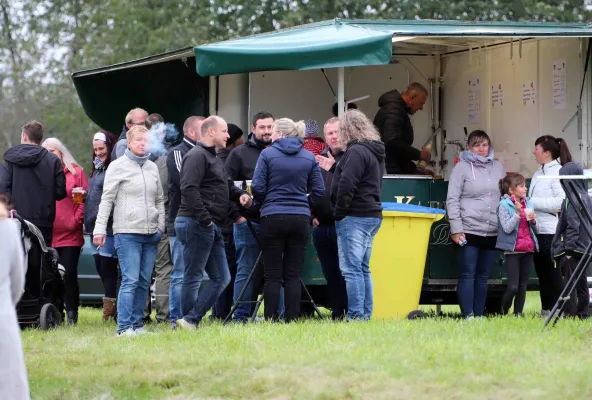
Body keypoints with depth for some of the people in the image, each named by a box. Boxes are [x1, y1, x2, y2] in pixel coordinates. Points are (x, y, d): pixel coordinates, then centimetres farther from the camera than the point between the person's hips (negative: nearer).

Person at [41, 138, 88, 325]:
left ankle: (72, 313, 1)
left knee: (69, 274, -6)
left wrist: (77, 219, -7)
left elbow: (85, 198, 3)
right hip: (48, 235, 2)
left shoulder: (76, 172, 6)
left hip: (71, 234, -2)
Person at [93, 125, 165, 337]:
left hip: (150, 233, 6)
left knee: (144, 281, 5)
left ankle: (137, 323, 11)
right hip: (127, 232, -6)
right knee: (130, 281, -12)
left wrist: (161, 226, 10)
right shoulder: (118, 166, 0)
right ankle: (124, 327, -12)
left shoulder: (152, 167, 15)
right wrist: (100, 229, -6)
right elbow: (107, 200, -1)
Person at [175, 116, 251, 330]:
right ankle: (189, 321, -3)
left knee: (221, 278, 7)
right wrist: (204, 219, -23)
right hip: (196, 224, -11)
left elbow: (226, 185, 30)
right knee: (193, 278, -6)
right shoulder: (197, 156, -10)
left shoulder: (212, 158, 23)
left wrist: (240, 194, 8)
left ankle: (190, 322, 3)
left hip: (211, 228, 11)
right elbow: (189, 189, -22)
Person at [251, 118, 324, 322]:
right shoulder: (309, 158, 5)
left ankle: (271, 320, -1)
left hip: (273, 218, -3)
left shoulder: (267, 154, -3)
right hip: (300, 219, 3)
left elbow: (257, 187, -6)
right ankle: (292, 319, 2)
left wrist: (261, 203, 14)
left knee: (273, 274, 1)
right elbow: (319, 191, 3)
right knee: (293, 274, 5)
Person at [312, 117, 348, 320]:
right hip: (322, 226, 6)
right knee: (330, 273, 9)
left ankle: (348, 313, -4)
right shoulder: (320, 158, 16)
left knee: (343, 272, -7)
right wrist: (312, 215, 9)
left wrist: (334, 167, -30)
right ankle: (336, 313, 15)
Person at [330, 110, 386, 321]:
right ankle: (365, 315, 13)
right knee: (363, 268, 13)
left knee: (351, 269, -11)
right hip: (372, 215, 10)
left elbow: (346, 185, -20)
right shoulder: (375, 153, 18)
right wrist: (335, 168, 26)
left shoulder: (357, 152, -13)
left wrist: (339, 213, -12)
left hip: (355, 217, -10)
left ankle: (356, 316, -15)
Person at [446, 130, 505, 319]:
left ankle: (479, 315, 12)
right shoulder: (462, 167, 0)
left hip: (493, 232, 4)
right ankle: (467, 316, -5)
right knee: (468, 275, -5)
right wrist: (456, 229, -10)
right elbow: (452, 200, -3)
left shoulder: (498, 167, 13)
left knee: (483, 276, 8)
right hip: (469, 231, -4)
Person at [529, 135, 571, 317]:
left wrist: (532, 202, -17)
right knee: (542, 274, 12)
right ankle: (546, 311, 18)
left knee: (553, 274, -5)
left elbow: (561, 202, -20)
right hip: (538, 231, 9)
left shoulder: (558, 172, -9)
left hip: (552, 233, -8)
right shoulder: (538, 173, 16)